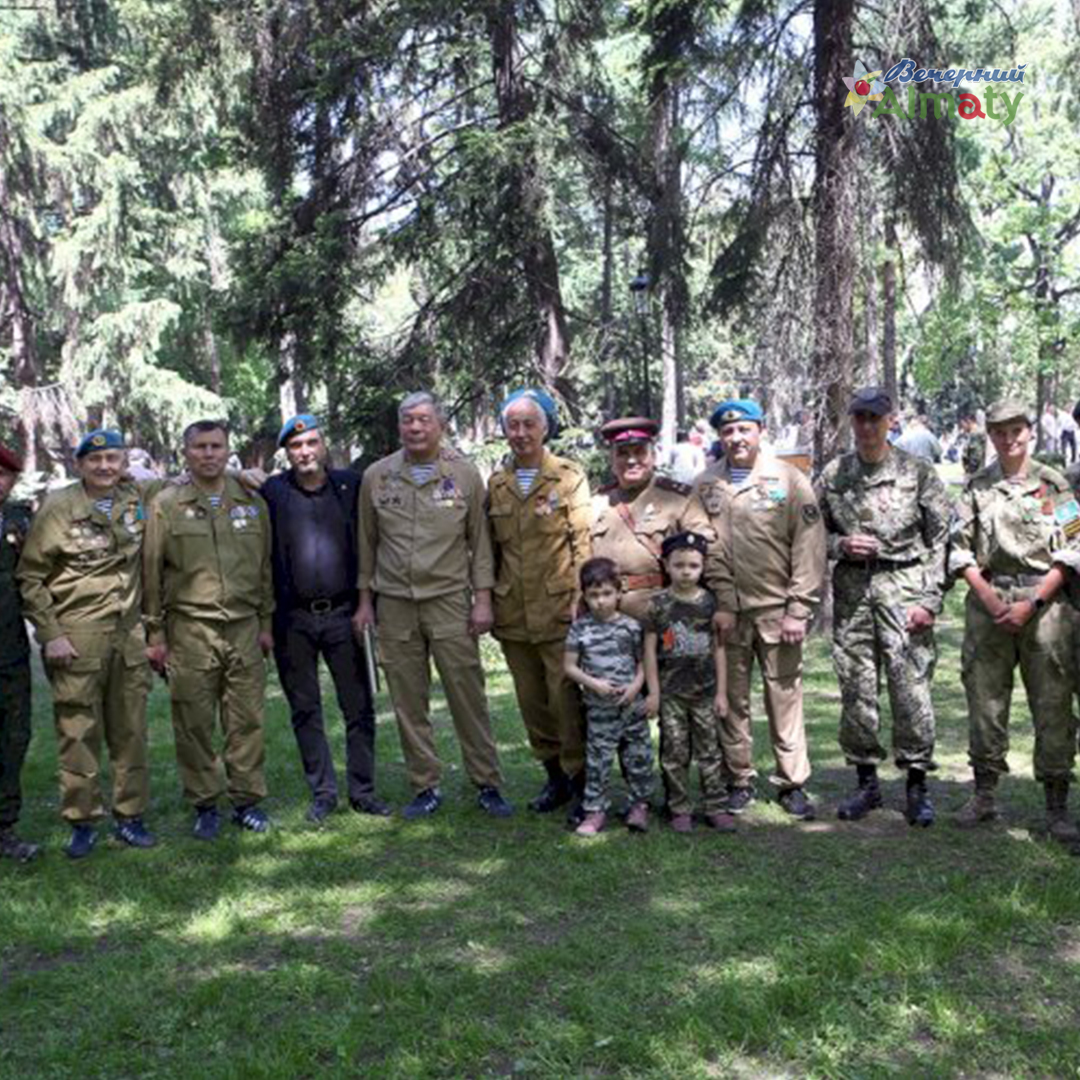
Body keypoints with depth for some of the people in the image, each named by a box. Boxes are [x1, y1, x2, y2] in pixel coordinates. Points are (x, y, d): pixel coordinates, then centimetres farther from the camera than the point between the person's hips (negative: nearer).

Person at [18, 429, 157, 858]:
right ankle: (82, 822, 14)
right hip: (76, 637, -4)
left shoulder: (136, 500, 6)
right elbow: (30, 577, -2)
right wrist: (50, 634, -9)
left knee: (131, 732, 9)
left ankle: (130, 816, 21)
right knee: (79, 734, 1)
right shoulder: (58, 508, -5)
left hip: (129, 634, 4)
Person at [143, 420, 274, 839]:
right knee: (194, 722, 4)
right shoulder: (166, 506, 1)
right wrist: (155, 634, 0)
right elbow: (151, 572, 2)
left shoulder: (252, 503, 9)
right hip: (190, 629, -2)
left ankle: (247, 800, 17)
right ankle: (205, 805, 17)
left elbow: (265, 567, 13)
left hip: (244, 627, 2)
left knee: (246, 719, 4)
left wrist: (266, 623, 10)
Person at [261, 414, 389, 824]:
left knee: (359, 707, 4)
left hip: (342, 613, 0)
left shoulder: (350, 486, 3)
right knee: (305, 710, 8)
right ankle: (322, 793, 20)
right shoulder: (272, 493, 0)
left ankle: (362, 790, 16)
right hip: (293, 619, 0)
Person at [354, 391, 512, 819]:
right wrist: (365, 600, 9)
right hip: (394, 606, 2)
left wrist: (483, 599, -2)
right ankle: (425, 787, 19)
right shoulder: (376, 476, 6)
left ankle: (487, 784, 12)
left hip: (450, 601, -2)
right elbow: (367, 543, 11)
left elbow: (480, 540, 3)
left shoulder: (465, 474, 1)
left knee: (468, 696, 0)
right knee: (408, 702, 7)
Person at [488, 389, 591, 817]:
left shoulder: (570, 477, -1)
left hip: (559, 609, -4)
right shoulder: (496, 483, 10)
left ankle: (580, 778, 10)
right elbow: (490, 547, 14)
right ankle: (554, 774, 26)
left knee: (566, 698, -5)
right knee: (531, 702, 12)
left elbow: (583, 541, -4)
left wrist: (581, 600, -11)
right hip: (513, 614, 5)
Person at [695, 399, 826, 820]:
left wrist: (798, 610, -8)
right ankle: (738, 781, 21)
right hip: (726, 611, 2)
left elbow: (809, 550, -3)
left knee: (785, 696, 3)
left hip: (776, 608, -2)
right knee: (731, 698, 8)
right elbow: (705, 550, 2)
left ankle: (793, 783, 15)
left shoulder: (789, 481, -1)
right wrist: (721, 604, -7)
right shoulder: (706, 486, 6)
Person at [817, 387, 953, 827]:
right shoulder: (833, 474, 9)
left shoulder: (918, 472, 1)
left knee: (911, 688, -5)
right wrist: (841, 545, -6)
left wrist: (930, 601, -8)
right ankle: (866, 782, 19)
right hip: (852, 590, 3)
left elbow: (941, 539, -1)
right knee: (856, 689, 6)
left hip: (904, 586, -3)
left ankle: (917, 784, 9)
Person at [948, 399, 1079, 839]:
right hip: (987, 603, 2)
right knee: (985, 701, 6)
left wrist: (1031, 603, -10)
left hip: (1044, 602, -2)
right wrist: (990, 598, -7)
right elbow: (960, 551, 5)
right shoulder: (976, 487, 9)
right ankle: (984, 797, 18)